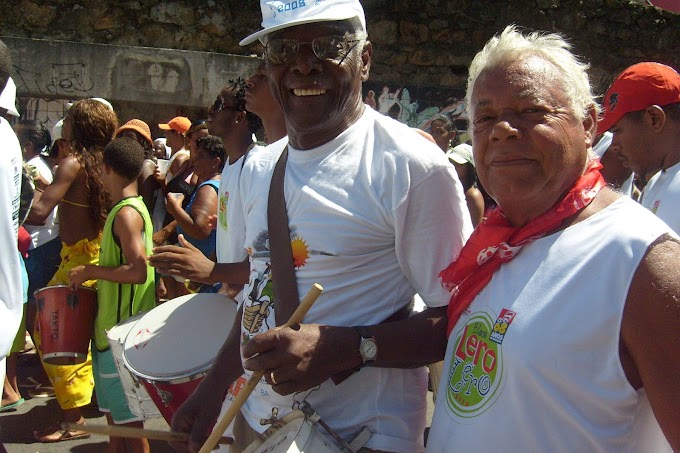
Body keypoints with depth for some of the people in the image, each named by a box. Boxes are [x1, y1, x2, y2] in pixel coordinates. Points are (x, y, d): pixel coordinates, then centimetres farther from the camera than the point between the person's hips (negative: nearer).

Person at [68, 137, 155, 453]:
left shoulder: (126, 213, -19)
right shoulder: (131, 208, 11)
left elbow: (137, 271, -28)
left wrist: (90, 271, -18)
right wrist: (95, 276, 12)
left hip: (123, 328, -10)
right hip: (113, 323, 10)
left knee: (127, 415, -1)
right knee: (113, 407, 19)